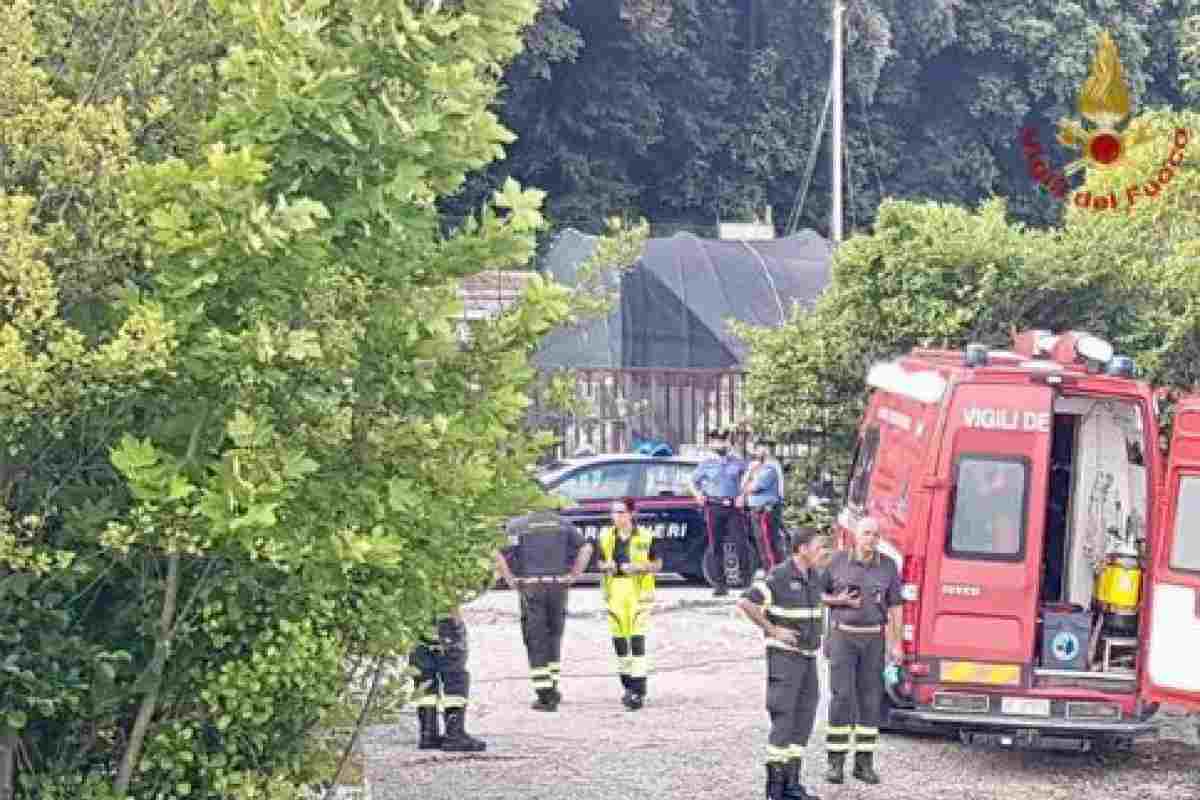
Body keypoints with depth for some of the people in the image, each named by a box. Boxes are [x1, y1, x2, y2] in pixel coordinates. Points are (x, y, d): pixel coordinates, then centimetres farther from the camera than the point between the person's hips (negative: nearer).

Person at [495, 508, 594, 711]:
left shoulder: (517, 525, 0)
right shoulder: (562, 524, 7)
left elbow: (498, 555, -12)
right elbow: (585, 548, -1)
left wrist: (511, 581, -4)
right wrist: (573, 576, 2)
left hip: (530, 589, -2)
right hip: (558, 587, 2)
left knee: (536, 641, 2)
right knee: (554, 638, 18)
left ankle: (545, 695, -2)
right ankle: (552, 686, 15)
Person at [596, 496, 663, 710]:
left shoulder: (645, 537, -2)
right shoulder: (606, 537, 9)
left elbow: (658, 564, 4)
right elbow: (600, 562, 19)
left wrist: (640, 567, -14)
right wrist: (606, 567, -5)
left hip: (638, 593, -4)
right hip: (615, 593, 4)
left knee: (637, 639, -11)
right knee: (618, 638, 7)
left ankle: (639, 690, -12)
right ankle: (627, 684, 23)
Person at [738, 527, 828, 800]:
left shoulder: (814, 577, 10)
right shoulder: (779, 577, -14)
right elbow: (746, 603, -19)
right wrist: (772, 630, -17)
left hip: (807, 658, 8)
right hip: (784, 655, -8)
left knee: (803, 719, 5)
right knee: (783, 718, -10)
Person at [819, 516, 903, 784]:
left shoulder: (888, 566, 3)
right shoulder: (838, 562, 0)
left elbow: (895, 607, 4)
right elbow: (819, 594, 8)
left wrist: (897, 644, -1)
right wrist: (839, 600, -12)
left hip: (873, 639, 2)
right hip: (842, 637, -2)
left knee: (870, 699, 3)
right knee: (841, 697, -7)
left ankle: (864, 762, 9)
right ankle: (836, 762, -3)